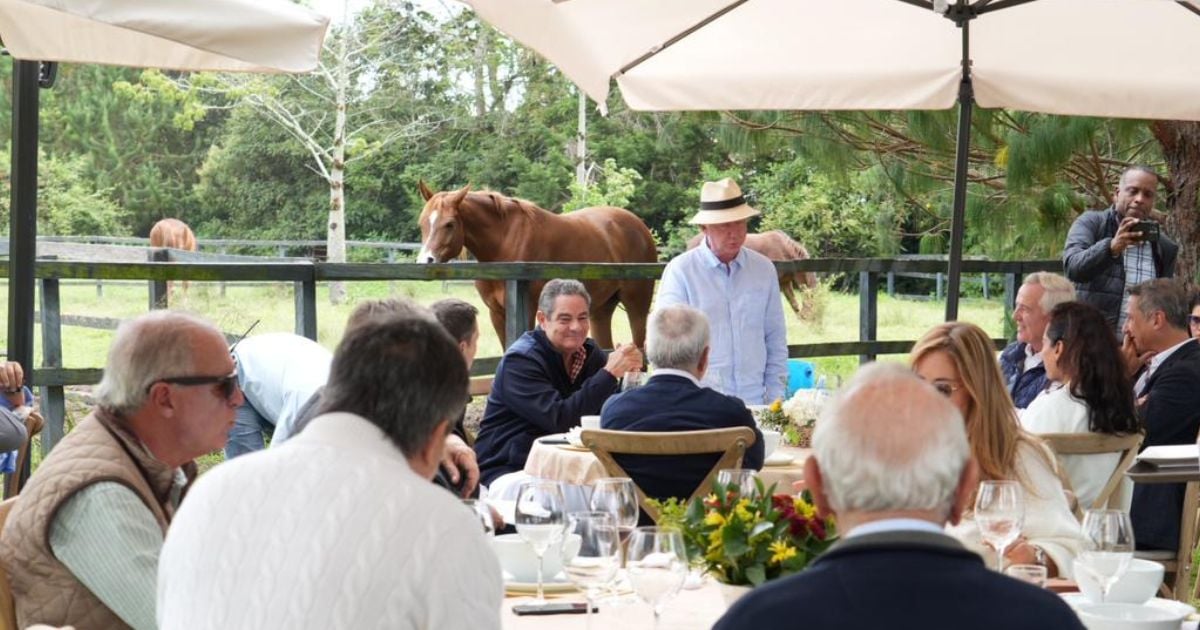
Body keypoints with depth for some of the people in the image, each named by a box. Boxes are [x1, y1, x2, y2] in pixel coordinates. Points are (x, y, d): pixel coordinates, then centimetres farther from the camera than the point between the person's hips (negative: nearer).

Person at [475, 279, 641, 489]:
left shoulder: (589, 352, 8)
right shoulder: (520, 360, -13)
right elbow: (559, 419, -24)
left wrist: (629, 374, -15)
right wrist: (609, 373, -27)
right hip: (507, 470, -6)